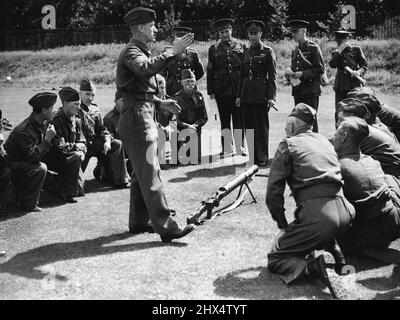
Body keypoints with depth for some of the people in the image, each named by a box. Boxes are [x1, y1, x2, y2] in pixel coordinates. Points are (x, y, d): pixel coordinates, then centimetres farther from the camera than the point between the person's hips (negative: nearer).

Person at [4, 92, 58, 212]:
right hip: (10, 165, -10)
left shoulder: (41, 123, -2)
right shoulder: (25, 130, -30)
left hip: (24, 161, 10)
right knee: (40, 168, -27)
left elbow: (38, 149, 10)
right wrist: (47, 139, -28)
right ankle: (28, 204, -13)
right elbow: (32, 157, -31)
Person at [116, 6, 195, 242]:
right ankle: (166, 227, -12)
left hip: (145, 116, 11)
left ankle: (139, 222, 23)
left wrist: (160, 103, 17)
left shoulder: (140, 51, 22)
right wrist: (172, 52, -31)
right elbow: (146, 69, -33)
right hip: (137, 117, -11)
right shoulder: (131, 51, -9)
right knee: (150, 174, -12)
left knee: (142, 173, 14)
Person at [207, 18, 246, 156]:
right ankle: (226, 148, 12)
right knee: (224, 120, 5)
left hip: (238, 88, -1)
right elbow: (210, 71, 8)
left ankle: (240, 147, 10)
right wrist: (211, 91, 1)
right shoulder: (214, 49, 10)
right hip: (221, 90, 1)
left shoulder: (240, 46, 7)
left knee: (239, 119, 2)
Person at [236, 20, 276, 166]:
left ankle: (262, 158, 4)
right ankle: (253, 157, 15)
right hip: (247, 95, 6)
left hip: (261, 95, -5)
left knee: (261, 127, -3)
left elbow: (272, 76, -6)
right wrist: (239, 96, 13)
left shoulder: (267, 51, -1)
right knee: (249, 127, 7)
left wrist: (271, 97, -13)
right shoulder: (246, 52, 15)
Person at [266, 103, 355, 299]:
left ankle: (310, 266, -19)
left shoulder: (288, 144, 2)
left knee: (274, 260, 7)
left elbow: (274, 190, -3)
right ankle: (332, 248, 20)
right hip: (345, 215, 7)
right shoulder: (324, 141, 20)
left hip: (317, 217, -6)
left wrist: (282, 224, 8)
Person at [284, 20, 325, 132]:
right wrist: (289, 74, 2)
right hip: (297, 90, 7)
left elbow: (320, 70, -9)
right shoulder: (295, 51, 17)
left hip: (311, 90, -7)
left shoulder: (313, 48, -5)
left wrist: (302, 74, -17)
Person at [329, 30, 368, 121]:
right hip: (340, 86, 2)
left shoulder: (356, 49, 5)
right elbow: (332, 65, -8)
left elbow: (365, 65, 4)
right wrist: (339, 51, -13)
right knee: (339, 112, 0)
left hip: (354, 84, -2)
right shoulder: (335, 52, 11)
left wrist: (359, 72, -15)